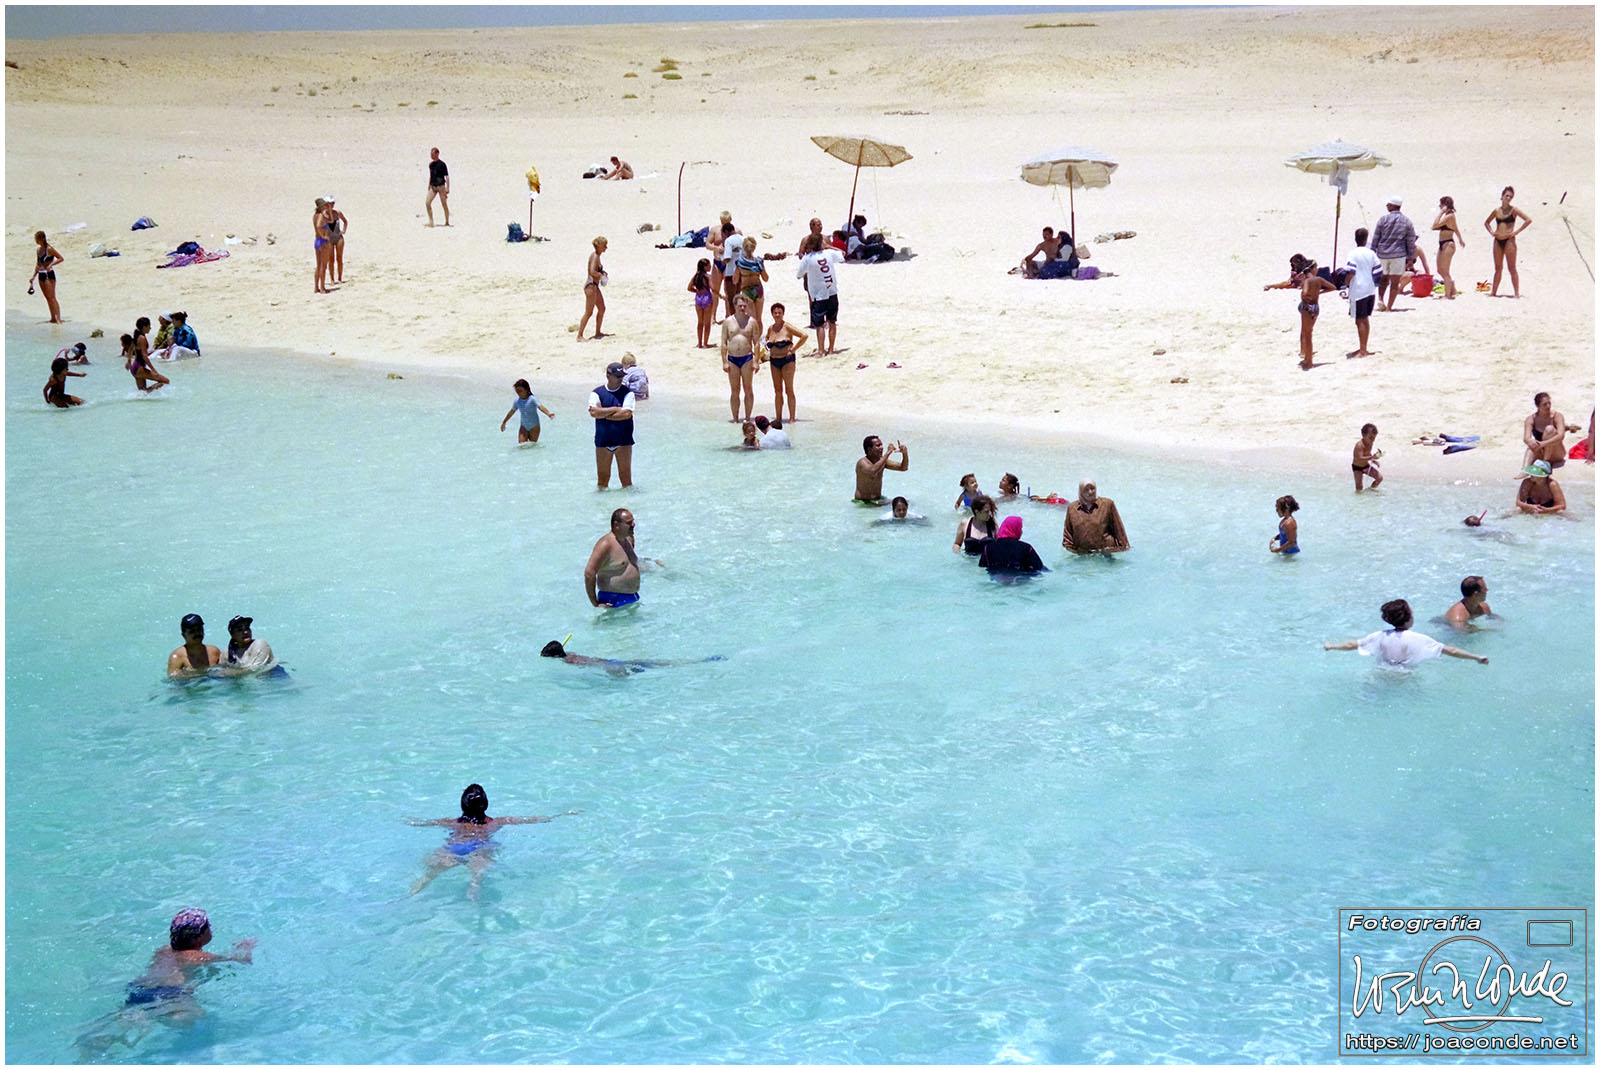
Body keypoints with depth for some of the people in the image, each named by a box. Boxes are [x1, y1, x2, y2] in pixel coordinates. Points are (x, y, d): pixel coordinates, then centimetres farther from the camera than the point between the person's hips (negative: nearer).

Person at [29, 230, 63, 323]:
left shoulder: (49, 249, -11)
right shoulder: (38, 250, 12)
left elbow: (61, 258, -11)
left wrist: (51, 264, -21)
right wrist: (33, 276, 17)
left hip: (49, 274, -8)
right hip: (41, 275, 8)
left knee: (51, 297, -11)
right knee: (47, 298, 9)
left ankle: (58, 317, -11)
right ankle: (53, 317, 14)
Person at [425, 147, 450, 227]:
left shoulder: (441, 164, -10)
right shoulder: (431, 164, 10)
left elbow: (447, 176, -10)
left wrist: (447, 188, -16)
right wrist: (428, 187, 21)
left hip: (441, 186, -6)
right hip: (433, 187, 6)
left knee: (444, 204, 0)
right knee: (427, 203, -8)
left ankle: (447, 222, 10)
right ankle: (431, 221, -3)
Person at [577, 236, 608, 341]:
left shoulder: (596, 256, 12)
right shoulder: (595, 256, -17)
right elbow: (592, 272, -28)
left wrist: (602, 273, 10)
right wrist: (602, 275, -12)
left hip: (595, 286, 10)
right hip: (591, 286, -10)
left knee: (602, 309, 18)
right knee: (589, 312, -7)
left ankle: (598, 333, 28)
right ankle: (579, 336, -4)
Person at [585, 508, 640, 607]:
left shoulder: (629, 539, 10)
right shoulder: (606, 544, -18)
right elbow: (589, 574, -23)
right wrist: (595, 603, -19)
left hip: (632, 598, 8)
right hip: (613, 601, -8)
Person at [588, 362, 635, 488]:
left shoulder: (627, 393, 0)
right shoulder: (597, 393, 3)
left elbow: (627, 414, -14)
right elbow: (593, 411, -13)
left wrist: (603, 414, -9)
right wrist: (615, 409, -11)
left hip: (623, 442, -1)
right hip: (603, 442, 1)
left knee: (625, 473, -1)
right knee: (603, 475, 5)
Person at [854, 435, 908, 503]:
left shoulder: (882, 460, 6)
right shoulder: (862, 463, -17)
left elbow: (903, 468, 10)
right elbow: (873, 471, -39)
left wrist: (904, 453, -10)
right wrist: (888, 453, -34)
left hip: (878, 500, 8)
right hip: (863, 502, -8)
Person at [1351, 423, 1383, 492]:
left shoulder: (1370, 443, -3)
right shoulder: (1359, 445, -30)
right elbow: (1360, 458, -39)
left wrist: (1373, 460, -2)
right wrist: (1372, 457, -47)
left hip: (1366, 466, 7)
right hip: (1357, 468, -7)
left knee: (1380, 478, 2)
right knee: (1359, 488, -10)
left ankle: (1372, 489, 22)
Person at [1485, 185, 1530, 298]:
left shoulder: (1514, 210, -2)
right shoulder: (1496, 211, 11)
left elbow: (1528, 220, -8)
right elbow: (1486, 222, 26)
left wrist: (1517, 231, -10)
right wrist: (1491, 232, 9)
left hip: (1509, 240, -5)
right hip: (1498, 241, 5)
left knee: (1512, 268, -4)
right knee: (1498, 268, 9)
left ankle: (1516, 292, -3)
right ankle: (1493, 292, 12)